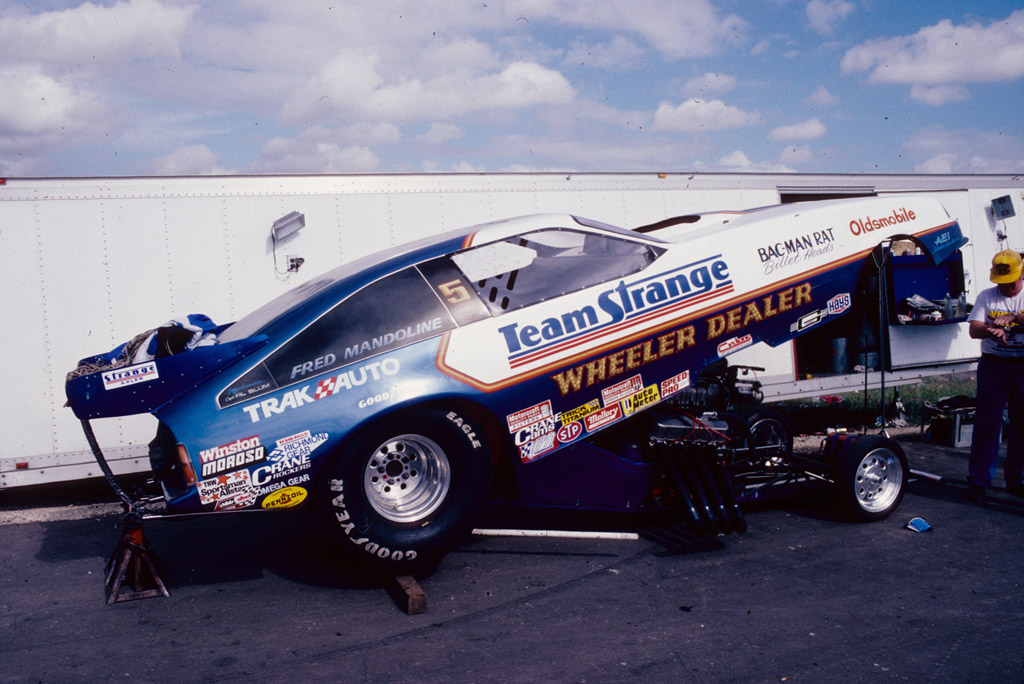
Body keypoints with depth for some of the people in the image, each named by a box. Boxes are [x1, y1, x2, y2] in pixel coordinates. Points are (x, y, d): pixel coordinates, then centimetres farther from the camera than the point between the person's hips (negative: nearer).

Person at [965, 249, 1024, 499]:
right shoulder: (986, 297, 8)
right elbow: (973, 329, -2)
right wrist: (992, 329, -22)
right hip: (993, 365, 0)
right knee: (986, 425, -1)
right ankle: (978, 482, 4)